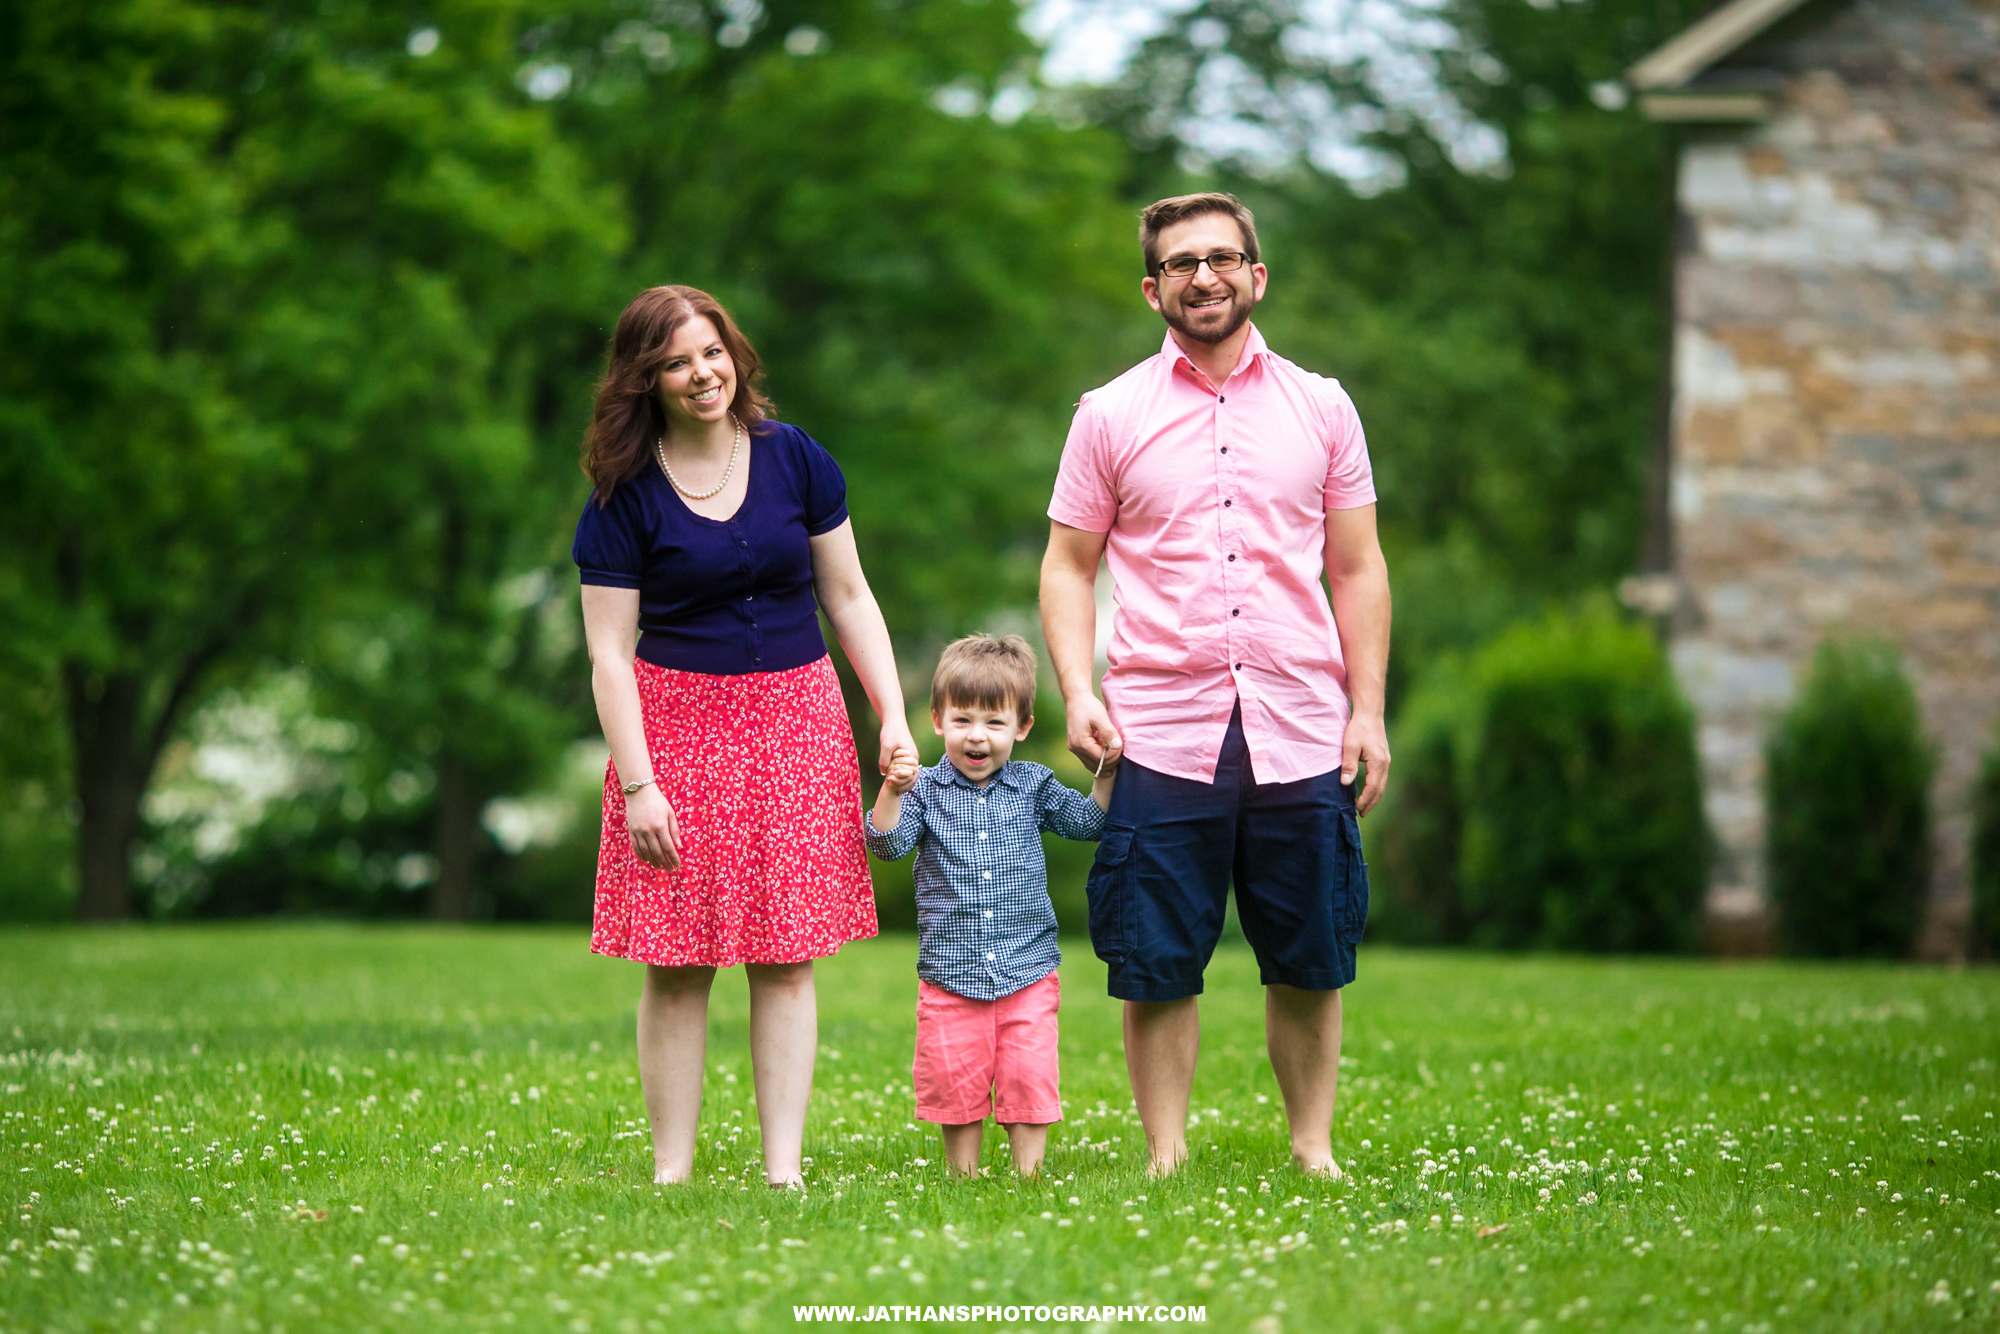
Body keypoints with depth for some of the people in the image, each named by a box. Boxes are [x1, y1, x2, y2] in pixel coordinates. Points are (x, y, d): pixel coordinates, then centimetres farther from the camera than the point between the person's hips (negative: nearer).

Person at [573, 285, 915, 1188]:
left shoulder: (796, 461, 5)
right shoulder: (624, 497, -3)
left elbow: (848, 597, 12)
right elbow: (610, 653, -4)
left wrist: (893, 716, 4)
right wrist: (638, 783, -11)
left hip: (795, 722, 2)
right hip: (677, 727, -2)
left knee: (786, 958, 1)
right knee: (677, 962, -2)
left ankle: (783, 1168, 3)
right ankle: (671, 1168, 4)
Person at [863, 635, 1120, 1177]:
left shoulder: (1033, 786, 6)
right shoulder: (926, 789, 0)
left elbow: (1086, 821, 14)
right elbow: (887, 843, -10)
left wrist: (1107, 771, 1)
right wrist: (892, 792, -26)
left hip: (1028, 973, 1)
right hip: (950, 976, -1)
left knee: (1029, 1076, -5)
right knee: (954, 1081, 3)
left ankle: (1030, 1171, 7)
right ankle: (963, 1175, 18)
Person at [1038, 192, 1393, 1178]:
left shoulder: (1320, 406, 10)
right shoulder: (1110, 416, 6)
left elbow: (1358, 568, 11)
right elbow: (1068, 568, 9)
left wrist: (1369, 709, 3)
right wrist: (1078, 692, -6)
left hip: (1302, 738, 1)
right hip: (1163, 737, -1)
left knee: (1310, 965, 5)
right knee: (1157, 967, 0)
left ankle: (1313, 1148, 17)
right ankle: (1165, 1159, 10)